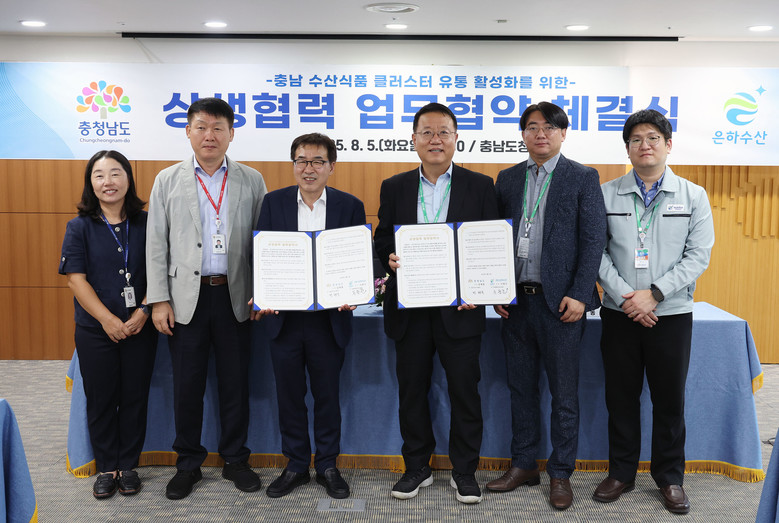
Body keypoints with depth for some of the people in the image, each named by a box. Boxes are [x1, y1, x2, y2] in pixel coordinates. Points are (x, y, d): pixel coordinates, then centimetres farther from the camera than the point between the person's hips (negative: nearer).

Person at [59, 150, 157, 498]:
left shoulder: (146, 224, 2)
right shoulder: (79, 227, -1)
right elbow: (76, 279, -6)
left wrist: (143, 311, -12)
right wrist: (108, 319, -15)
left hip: (140, 329, 1)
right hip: (95, 331, 0)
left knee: (134, 399, 7)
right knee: (100, 400, 8)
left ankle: (128, 466, 23)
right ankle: (106, 469, 24)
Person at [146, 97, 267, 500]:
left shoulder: (251, 181, 6)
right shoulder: (168, 180, 6)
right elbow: (156, 244, 4)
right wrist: (159, 299, -3)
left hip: (234, 296, 0)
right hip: (186, 297, 0)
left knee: (235, 383, 8)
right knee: (186, 386, 7)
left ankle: (235, 460, 24)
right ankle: (188, 464, 23)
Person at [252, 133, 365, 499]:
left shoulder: (350, 206, 1)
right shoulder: (273, 202, 4)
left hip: (329, 318, -1)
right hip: (283, 317, 1)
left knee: (327, 395, 10)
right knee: (289, 395, 11)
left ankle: (327, 466, 27)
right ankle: (296, 465, 27)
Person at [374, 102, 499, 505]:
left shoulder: (480, 186, 4)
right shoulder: (394, 188, 10)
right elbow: (382, 240, 11)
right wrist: (390, 258, -11)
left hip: (460, 307, -2)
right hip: (409, 308, 2)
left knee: (465, 389, 5)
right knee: (411, 389, 10)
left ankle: (464, 471, 21)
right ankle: (416, 467, 26)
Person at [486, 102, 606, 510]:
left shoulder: (583, 178, 0)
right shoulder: (507, 179, 12)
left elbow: (593, 241, -5)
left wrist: (579, 296, -13)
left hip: (560, 302, -4)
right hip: (516, 301, 4)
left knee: (564, 394, 5)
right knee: (521, 388, 13)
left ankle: (560, 474, 19)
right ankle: (523, 465, 26)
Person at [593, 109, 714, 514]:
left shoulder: (693, 196, 3)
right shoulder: (606, 193, 3)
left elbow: (699, 255, -4)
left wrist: (654, 294, -13)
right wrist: (624, 296, -13)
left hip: (671, 314, 0)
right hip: (619, 314, 1)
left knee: (670, 400, 8)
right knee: (620, 397, 8)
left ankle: (670, 478, 25)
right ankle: (621, 473, 24)